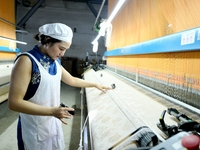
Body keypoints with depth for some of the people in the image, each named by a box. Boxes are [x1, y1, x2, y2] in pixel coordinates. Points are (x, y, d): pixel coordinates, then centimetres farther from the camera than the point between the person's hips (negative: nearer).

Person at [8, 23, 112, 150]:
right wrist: (52, 111, -27)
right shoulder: (27, 61, -21)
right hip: (35, 128, -6)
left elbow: (72, 80, 14)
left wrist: (96, 85, 16)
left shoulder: (55, 62, 2)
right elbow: (14, 102, -22)